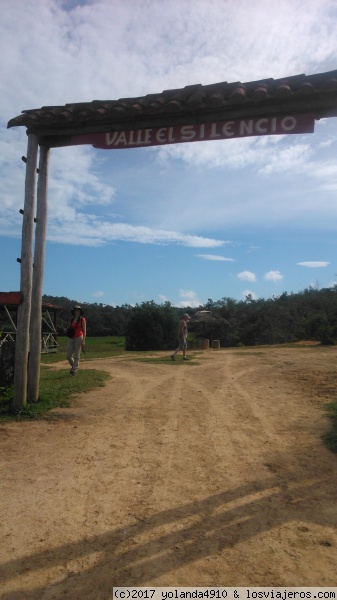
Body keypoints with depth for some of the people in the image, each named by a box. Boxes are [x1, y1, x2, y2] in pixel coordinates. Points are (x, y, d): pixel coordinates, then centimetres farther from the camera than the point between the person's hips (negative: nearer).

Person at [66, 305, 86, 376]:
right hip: (71, 338, 5)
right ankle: (73, 366, 29)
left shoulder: (82, 320, -3)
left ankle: (74, 370, 7)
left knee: (76, 356, -3)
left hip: (78, 338, -5)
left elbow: (84, 330, -7)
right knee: (68, 356, 3)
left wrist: (83, 340, -14)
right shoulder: (72, 320, 12)